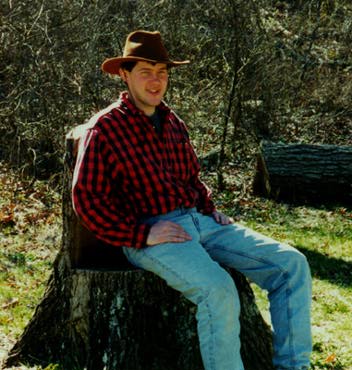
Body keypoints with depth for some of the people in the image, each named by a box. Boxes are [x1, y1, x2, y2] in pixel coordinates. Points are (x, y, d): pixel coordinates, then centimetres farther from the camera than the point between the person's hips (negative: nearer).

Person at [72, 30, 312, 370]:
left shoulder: (174, 123, 17)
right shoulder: (105, 129, -4)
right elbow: (86, 199, -8)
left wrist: (212, 211, 10)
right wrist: (142, 235, -15)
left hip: (198, 222, 7)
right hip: (148, 233, -7)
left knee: (291, 264, -7)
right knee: (218, 290, -35)